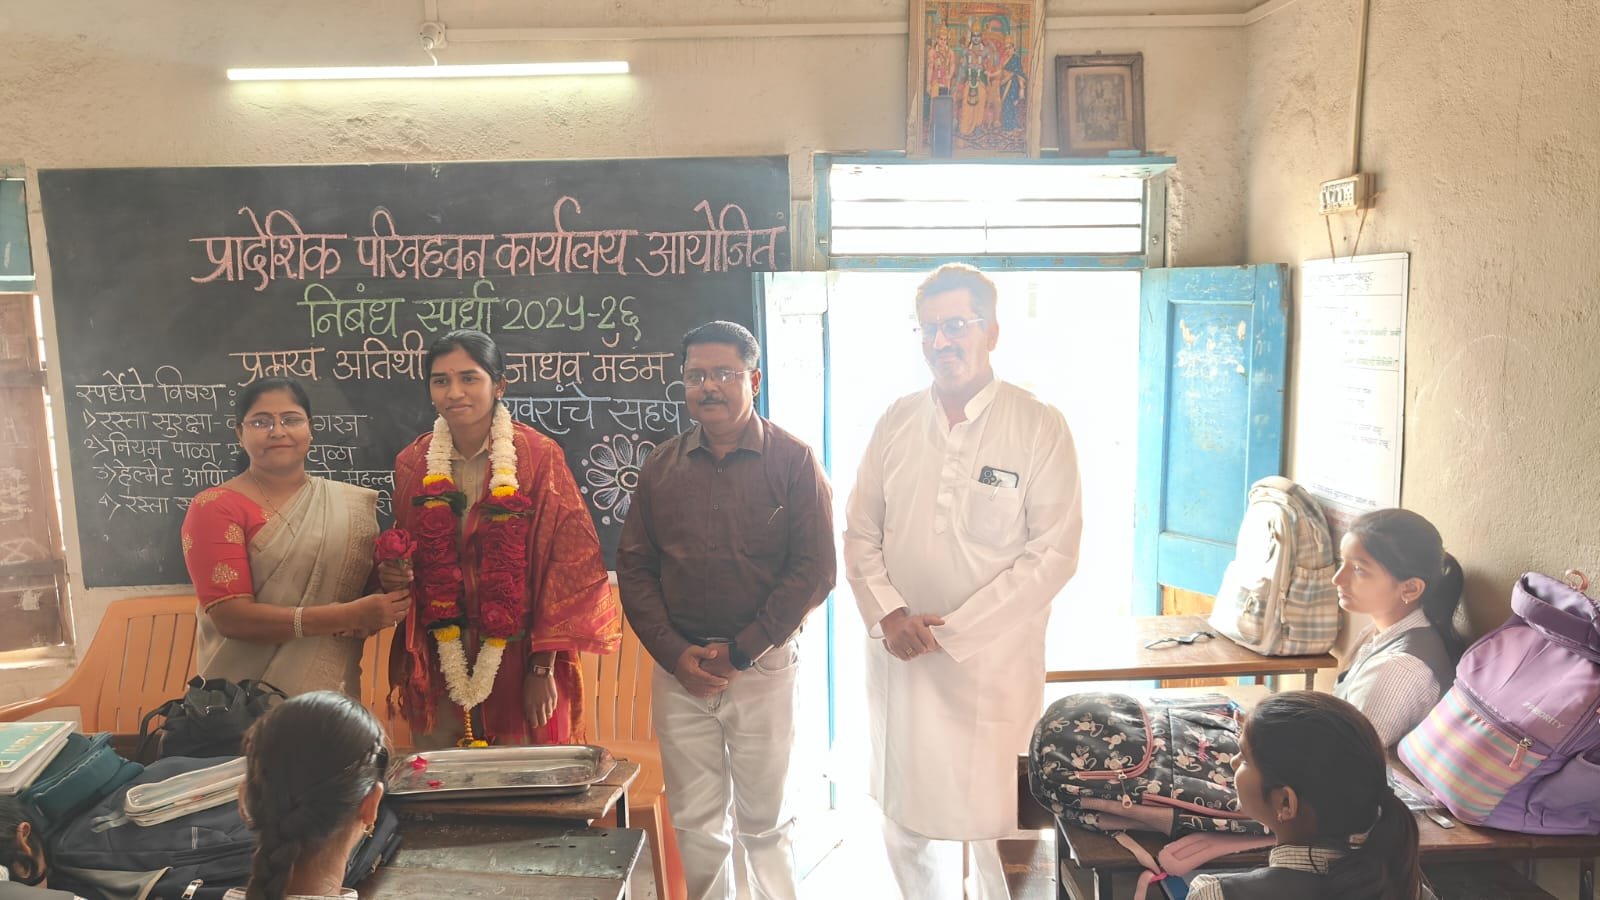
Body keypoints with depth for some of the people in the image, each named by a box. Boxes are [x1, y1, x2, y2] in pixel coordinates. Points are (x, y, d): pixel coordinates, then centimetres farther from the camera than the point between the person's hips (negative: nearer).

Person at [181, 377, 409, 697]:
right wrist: (347, 616, -26)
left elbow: (375, 588, 8)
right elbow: (231, 617, -18)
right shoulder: (215, 508, -9)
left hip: (332, 692, 3)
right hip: (245, 698, -3)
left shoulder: (353, 505, 2)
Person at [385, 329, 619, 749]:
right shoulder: (412, 463, 3)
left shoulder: (538, 457, -9)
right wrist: (392, 574, -7)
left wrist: (543, 668, -11)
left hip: (518, 662, -3)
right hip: (440, 663, 3)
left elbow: (568, 565, -10)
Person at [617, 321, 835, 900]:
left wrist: (740, 652, -10)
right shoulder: (663, 466, 7)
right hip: (679, 669, 3)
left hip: (763, 667, -2)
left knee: (764, 821, 8)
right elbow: (633, 566, 6)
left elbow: (815, 570, -8)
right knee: (694, 824, 9)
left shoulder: (793, 461, -3)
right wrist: (675, 654, -6)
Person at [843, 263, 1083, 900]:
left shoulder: (1040, 427, -6)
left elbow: (1054, 553, -10)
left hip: (993, 663, -3)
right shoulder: (896, 423, 6)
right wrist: (889, 615, -8)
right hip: (900, 658, 4)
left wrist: (951, 630, -13)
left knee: (997, 824, 2)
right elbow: (860, 533, 9)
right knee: (905, 819, 13)